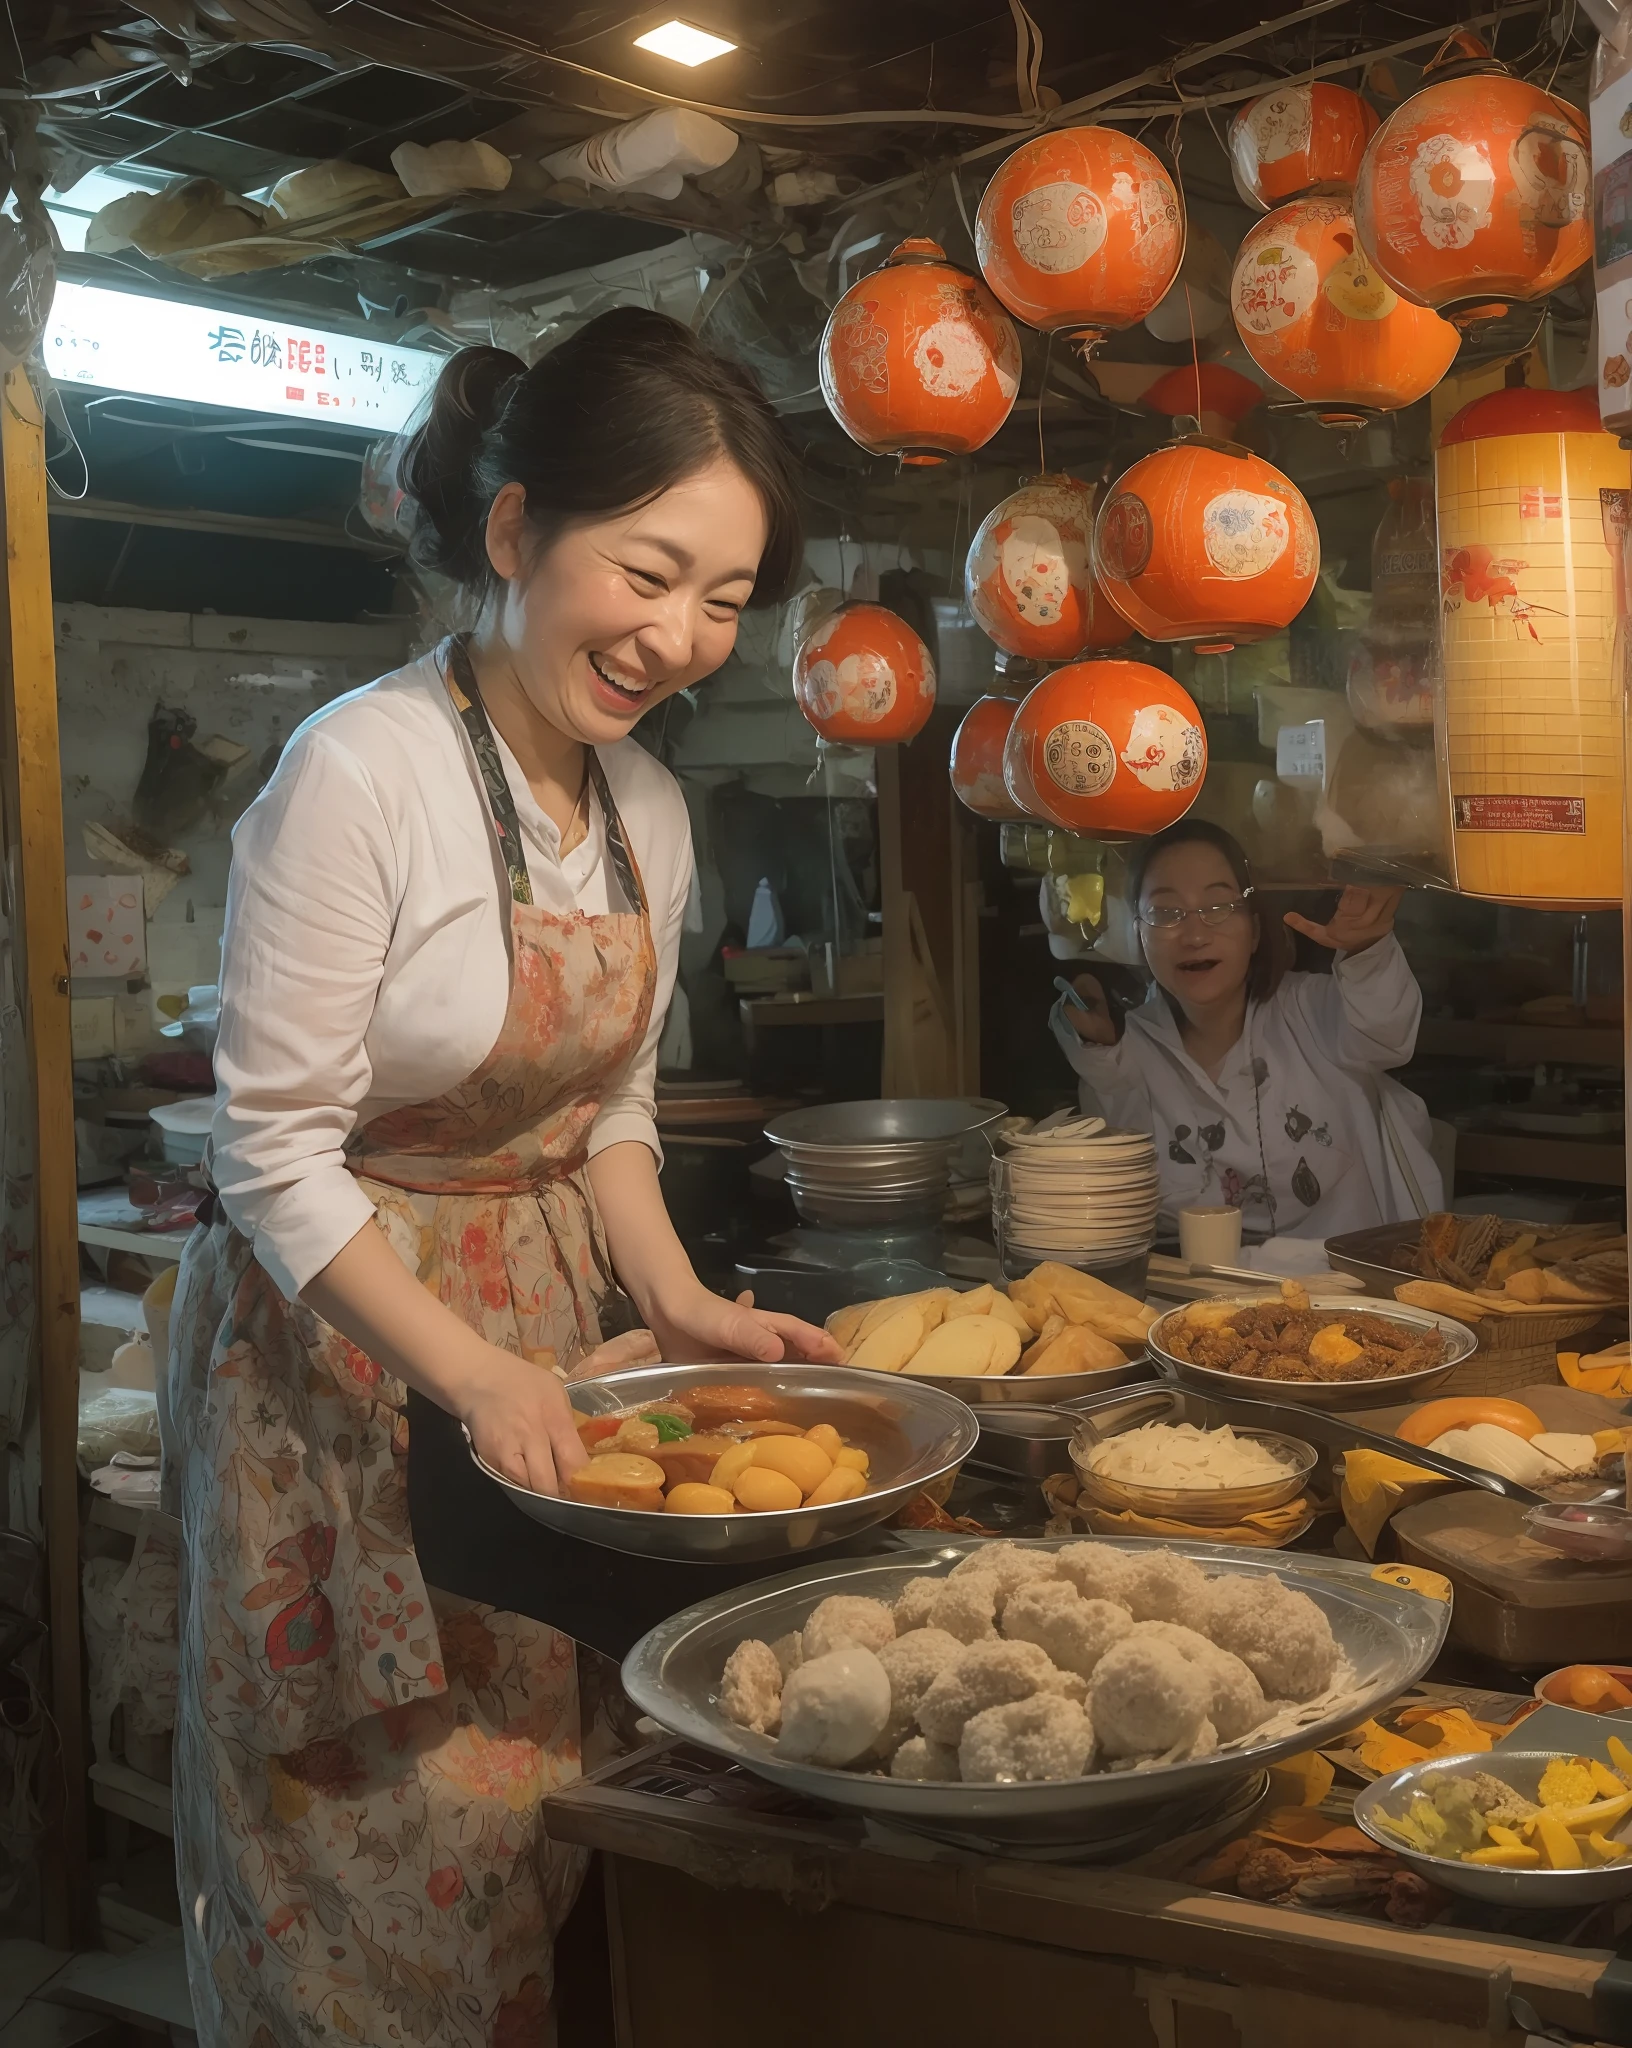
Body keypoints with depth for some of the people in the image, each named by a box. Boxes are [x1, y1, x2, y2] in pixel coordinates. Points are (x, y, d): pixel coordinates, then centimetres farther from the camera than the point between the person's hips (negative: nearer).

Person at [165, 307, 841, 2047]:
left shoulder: (646, 807, 3)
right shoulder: (361, 774, -21)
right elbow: (276, 1152, -18)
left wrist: (678, 1302, -3)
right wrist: (476, 1372, -23)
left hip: (544, 1325, 7)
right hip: (337, 1339, -6)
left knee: (538, 1806, 16)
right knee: (389, 1841, 6)